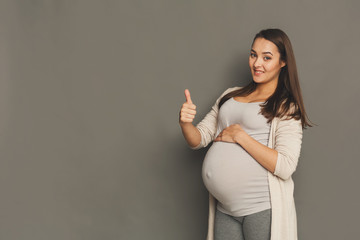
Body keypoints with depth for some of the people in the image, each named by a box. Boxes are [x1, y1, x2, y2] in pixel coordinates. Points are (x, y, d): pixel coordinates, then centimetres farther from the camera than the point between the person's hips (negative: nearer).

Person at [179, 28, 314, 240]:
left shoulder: (286, 108, -6)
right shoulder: (230, 95, 11)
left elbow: (285, 167, -18)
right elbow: (198, 140, 11)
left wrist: (239, 135, -16)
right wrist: (185, 122, -11)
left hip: (262, 208, -5)